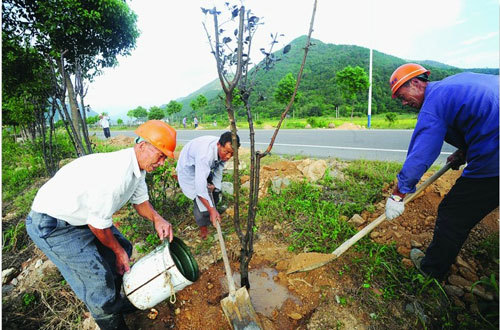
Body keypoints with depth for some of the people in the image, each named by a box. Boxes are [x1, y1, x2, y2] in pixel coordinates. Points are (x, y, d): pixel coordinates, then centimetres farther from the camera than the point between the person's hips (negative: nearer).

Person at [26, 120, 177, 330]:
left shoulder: (138, 167, -6)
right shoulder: (115, 173, -36)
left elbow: (140, 201, 4)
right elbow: (97, 224, -25)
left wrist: (157, 219, -16)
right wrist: (118, 250, -7)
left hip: (82, 216, 9)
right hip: (51, 225, -9)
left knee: (123, 248, 15)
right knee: (99, 283, -6)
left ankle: (116, 302, 38)